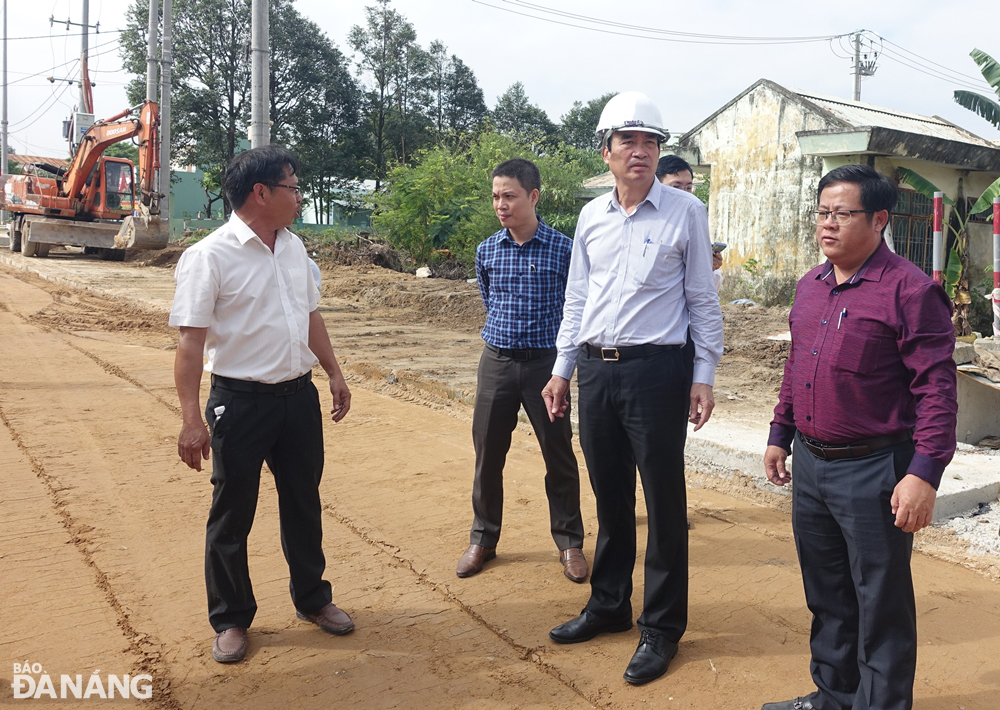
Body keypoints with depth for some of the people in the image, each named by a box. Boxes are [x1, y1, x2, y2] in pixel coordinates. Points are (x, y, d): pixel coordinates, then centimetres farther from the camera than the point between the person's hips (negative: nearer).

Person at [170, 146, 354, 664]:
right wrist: (192, 418, -21)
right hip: (241, 401, -6)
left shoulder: (293, 247, 8)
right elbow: (191, 340, -17)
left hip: (299, 395, 6)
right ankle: (231, 620, 26)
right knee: (232, 514, 7)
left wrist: (334, 372, 15)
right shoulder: (210, 257, -13)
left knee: (303, 502, 17)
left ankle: (312, 598, 36)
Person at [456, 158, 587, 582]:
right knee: (488, 456, 10)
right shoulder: (487, 251, 3)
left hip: (545, 362, -3)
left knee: (559, 456, 6)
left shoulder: (563, 249, -7)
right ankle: (483, 539, 27)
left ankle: (570, 543, 23)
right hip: (496, 362, 3)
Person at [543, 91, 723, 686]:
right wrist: (563, 369, 13)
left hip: (656, 370, -4)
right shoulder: (591, 216, 10)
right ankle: (609, 604, 32)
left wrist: (703, 376, -6)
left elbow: (703, 299, -2)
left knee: (664, 500, 1)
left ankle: (662, 628, 16)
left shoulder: (685, 211, -3)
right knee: (609, 496, 15)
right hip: (596, 370, 5)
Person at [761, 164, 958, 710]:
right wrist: (780, 434, 18)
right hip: (809, 463, 8)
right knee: (826, 596, 20)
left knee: (880, 605, 6)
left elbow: (937, 388, -17)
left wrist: (924, 474, -22)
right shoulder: (809, 287, 10)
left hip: (872, 471, -7)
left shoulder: (911, 290, -14)